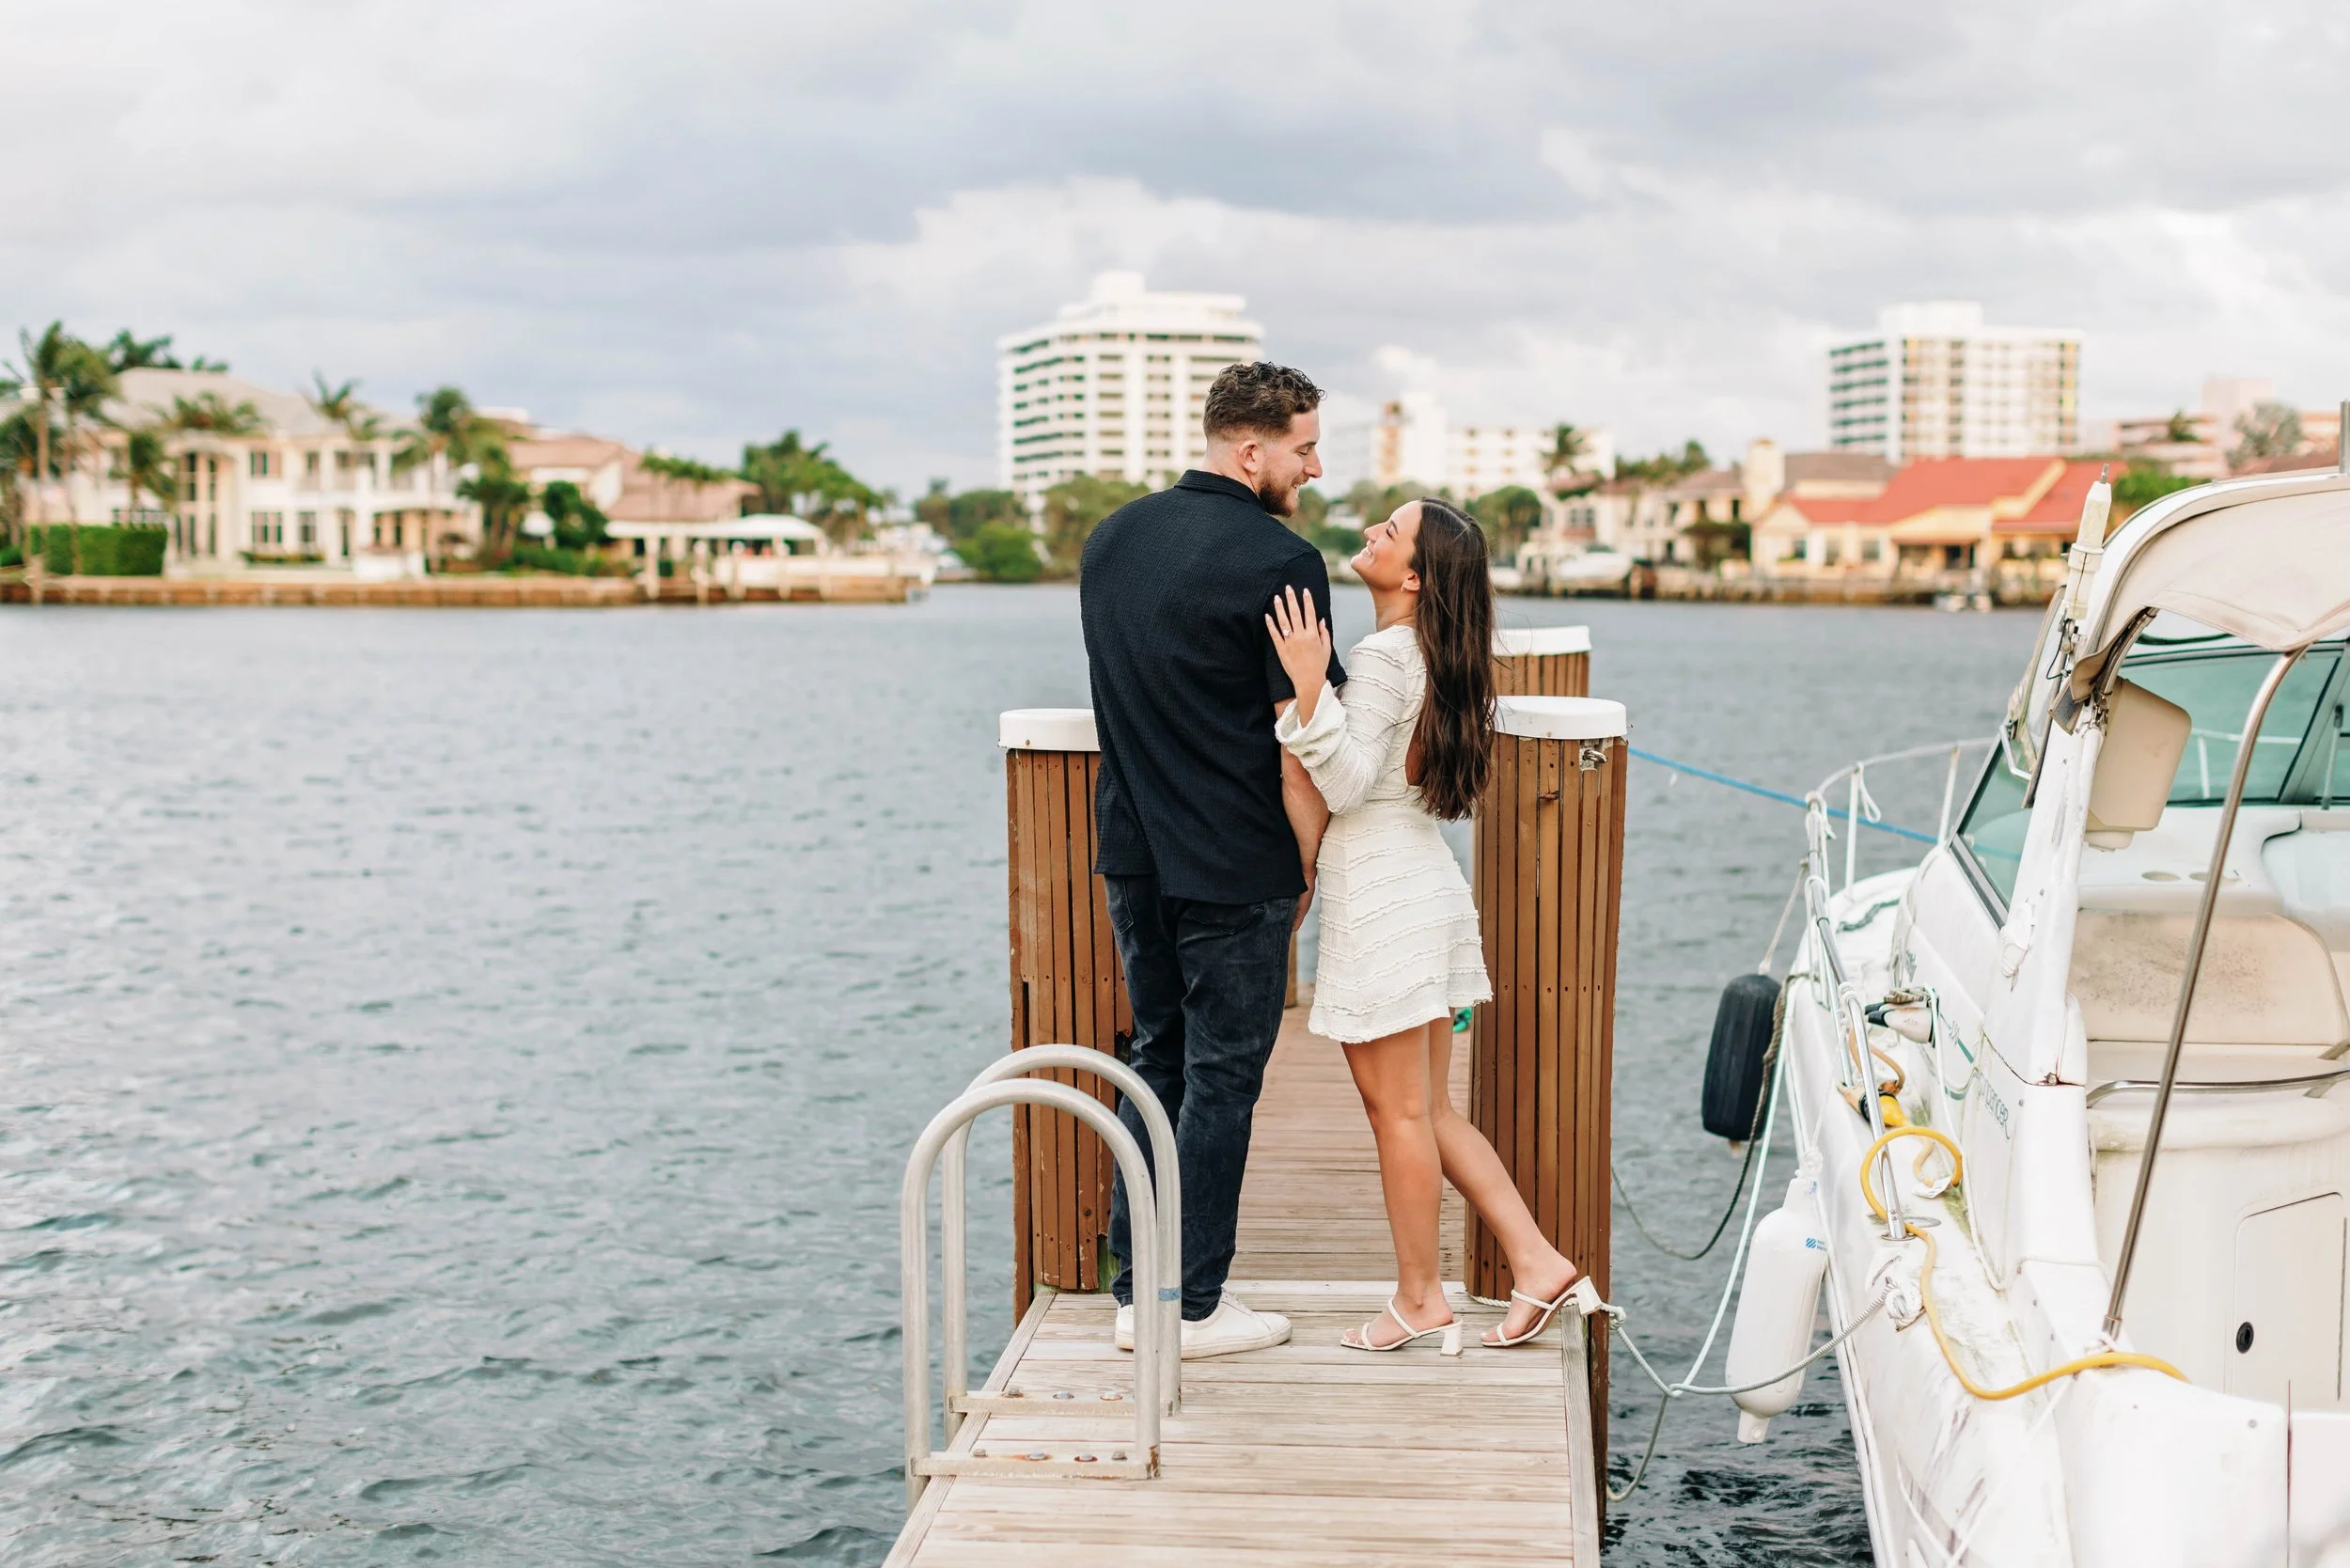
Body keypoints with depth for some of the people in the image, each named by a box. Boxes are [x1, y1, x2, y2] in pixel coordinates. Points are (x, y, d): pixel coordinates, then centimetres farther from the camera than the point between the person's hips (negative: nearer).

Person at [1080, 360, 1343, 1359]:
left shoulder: (1111, 539, 9)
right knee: (1221, 1078, 3)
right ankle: (1195, 1306, 10)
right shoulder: (1279, 562, -14)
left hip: (1133, 856, 7)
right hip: (1236, 868, -7)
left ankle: (1135, 1290, 20)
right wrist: (1312, 868, -4)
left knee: (1157, 1061, 16)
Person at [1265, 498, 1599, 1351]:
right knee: (1430, 1111, 15)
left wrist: (1309, 690, -27)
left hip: (1383, 898, -9)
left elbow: (1347, 785, -20)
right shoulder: (1429, 656, 12)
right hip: (1422, 887, 10)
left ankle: (1419, 1300, 13)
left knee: (1398, 1111, 2)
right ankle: (1537, 1261, 15)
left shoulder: (1383, 655, -16)